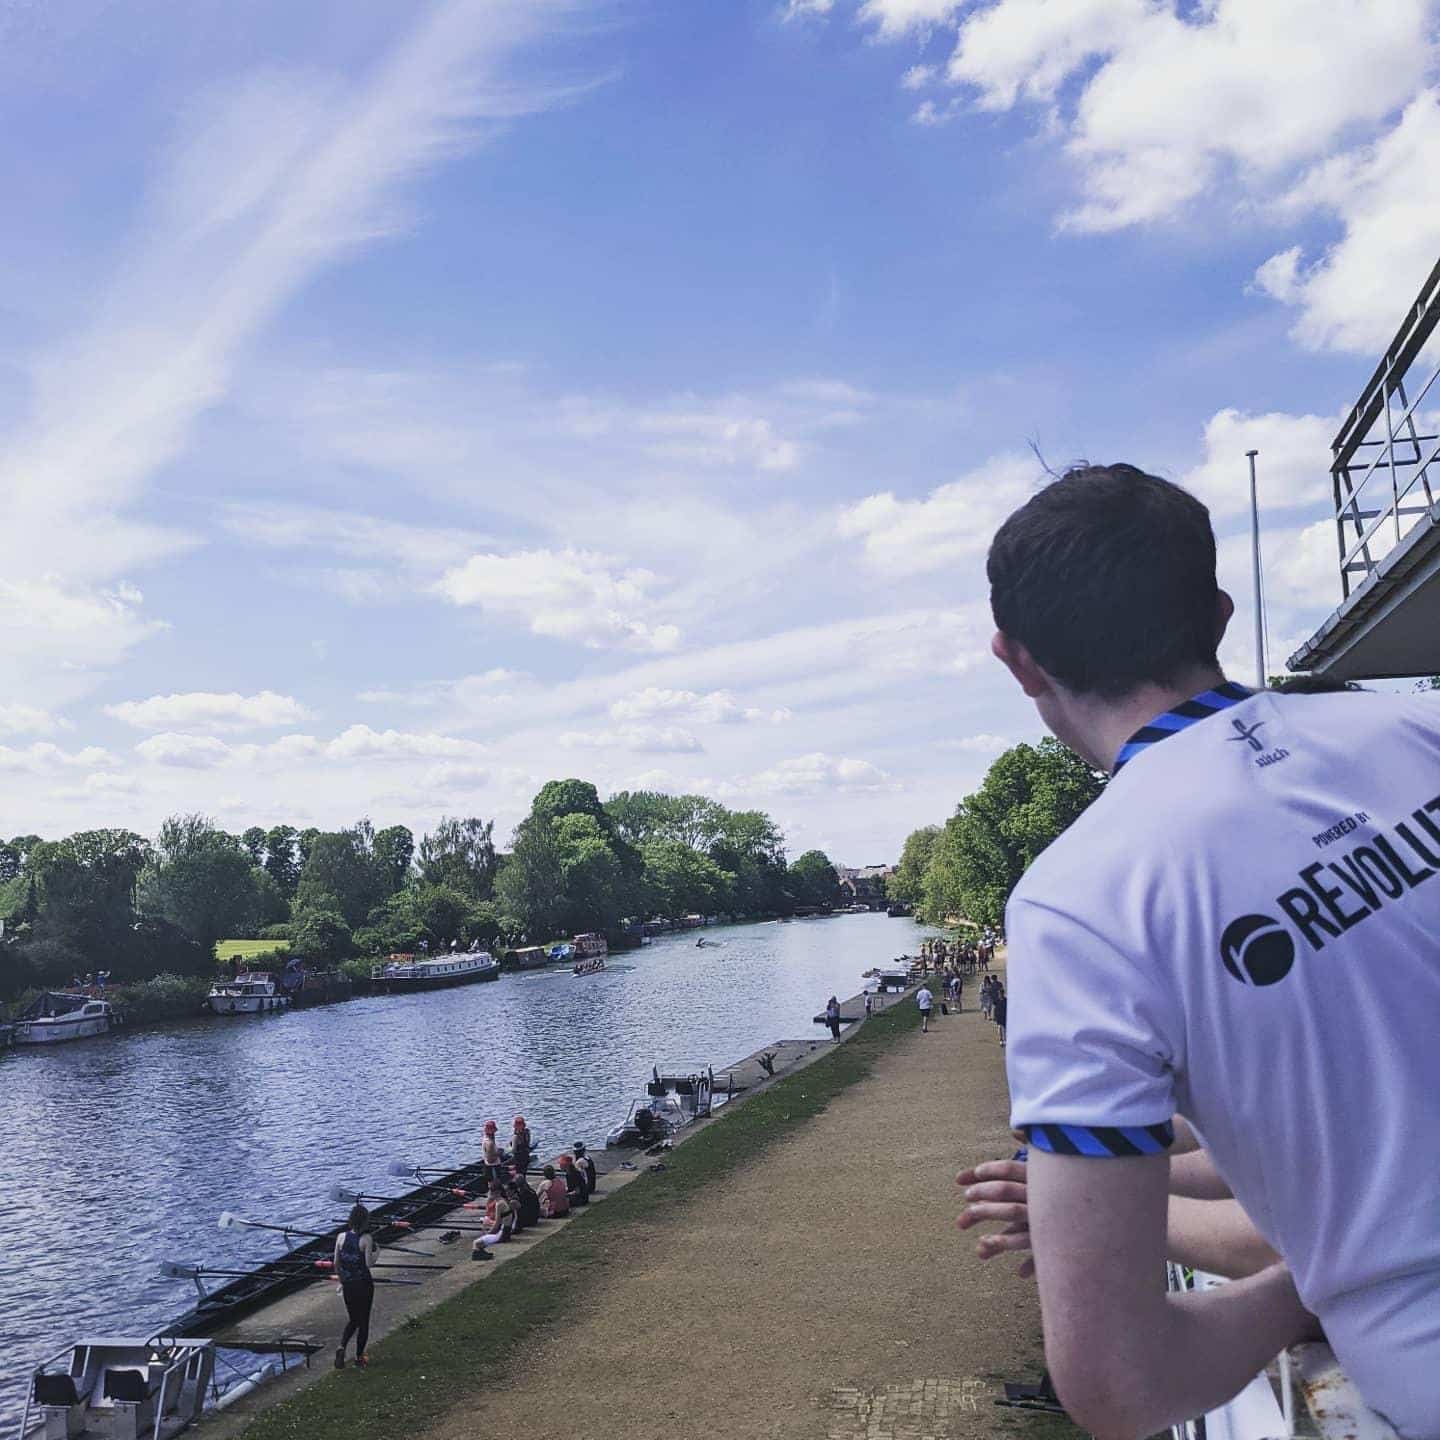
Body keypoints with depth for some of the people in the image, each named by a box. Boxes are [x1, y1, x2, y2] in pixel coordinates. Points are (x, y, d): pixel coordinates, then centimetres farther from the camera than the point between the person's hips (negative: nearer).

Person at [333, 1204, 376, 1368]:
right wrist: (376, 1254, 4)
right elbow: (369, 1263, -16)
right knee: (364, 1320, 13)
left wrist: (341, 1280, 16)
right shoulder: (366, 1239, -16)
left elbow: (336, 1263, 3)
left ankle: (341, 1347, -2)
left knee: (352, 1320, 20)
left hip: (347, 1285, 4)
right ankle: (359, 1357, 19)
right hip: (364, 1284, -4)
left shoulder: (341, 1237, -4)